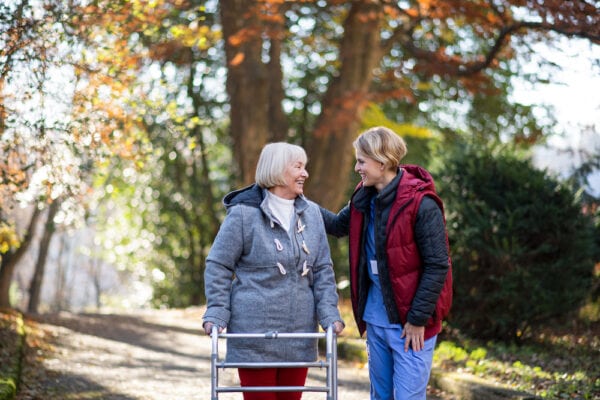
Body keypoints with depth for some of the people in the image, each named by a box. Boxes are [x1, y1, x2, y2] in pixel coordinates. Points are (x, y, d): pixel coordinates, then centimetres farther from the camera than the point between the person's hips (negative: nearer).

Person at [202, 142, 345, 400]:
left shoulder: (311, 213, 9)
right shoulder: (243, 213, -7)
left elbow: (323, 269, 11)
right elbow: (218, 266, -2)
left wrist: (330, 314, 0)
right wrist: (216, 314, -10)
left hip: (299, 335, 5)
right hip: (255, 334, -5)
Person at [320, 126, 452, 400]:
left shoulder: (420, 203, -18)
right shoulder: (365, 198, 5)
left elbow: (437, 265, -17)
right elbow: (339, 225, 24)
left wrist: (418, 319, -15)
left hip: (410, 324, -7)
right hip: (376, 319, 7)